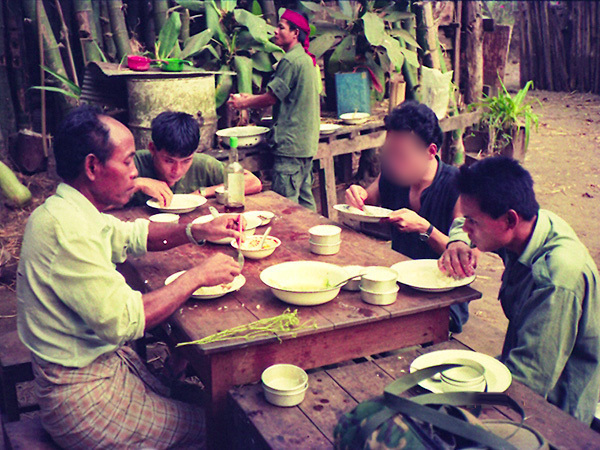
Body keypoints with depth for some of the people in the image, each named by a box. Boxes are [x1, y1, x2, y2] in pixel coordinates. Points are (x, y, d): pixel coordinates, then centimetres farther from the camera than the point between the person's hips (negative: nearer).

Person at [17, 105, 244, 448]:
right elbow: (122, 322, -29)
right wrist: (197, 276, -19)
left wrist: (197, 231, 3)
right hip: (82, 394, -9)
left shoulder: (73, 211, 4)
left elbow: (132, 236, 19)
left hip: (105, 358, 9)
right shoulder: (67, 230, -27)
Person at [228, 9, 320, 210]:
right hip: (306, 142, 10)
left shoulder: (290, 60, -14)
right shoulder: (307, 59, 17)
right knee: (304, 198, 15)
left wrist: (245, 103, 4)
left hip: (290, 143, -10)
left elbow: (272, 98, -12)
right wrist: (252, 98, 20)